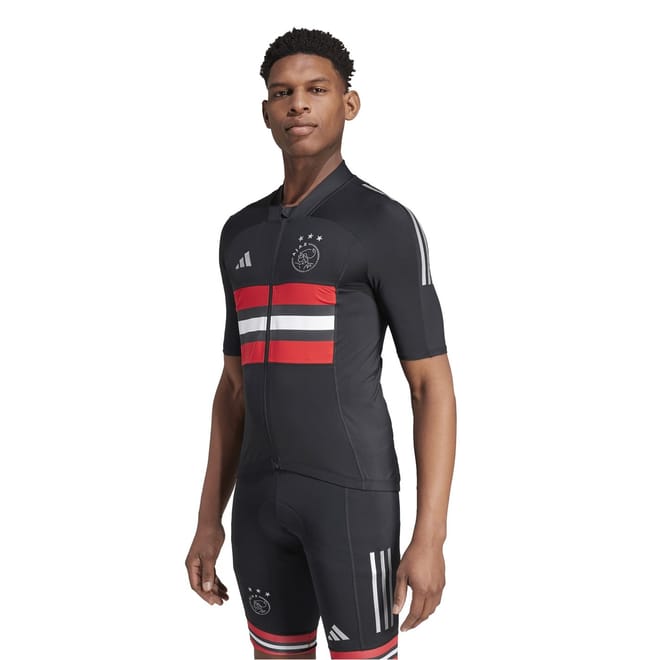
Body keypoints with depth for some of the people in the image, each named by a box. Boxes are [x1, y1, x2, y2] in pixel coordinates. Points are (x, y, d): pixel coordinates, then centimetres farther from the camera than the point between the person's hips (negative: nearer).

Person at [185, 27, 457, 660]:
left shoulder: (388, 225, -8)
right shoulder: (243, 234, 12)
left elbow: (433, 386, -9)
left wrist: (430, 537, -15)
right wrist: (209, 519, 13)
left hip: (353, 493, -6)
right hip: (265, 497, 6)